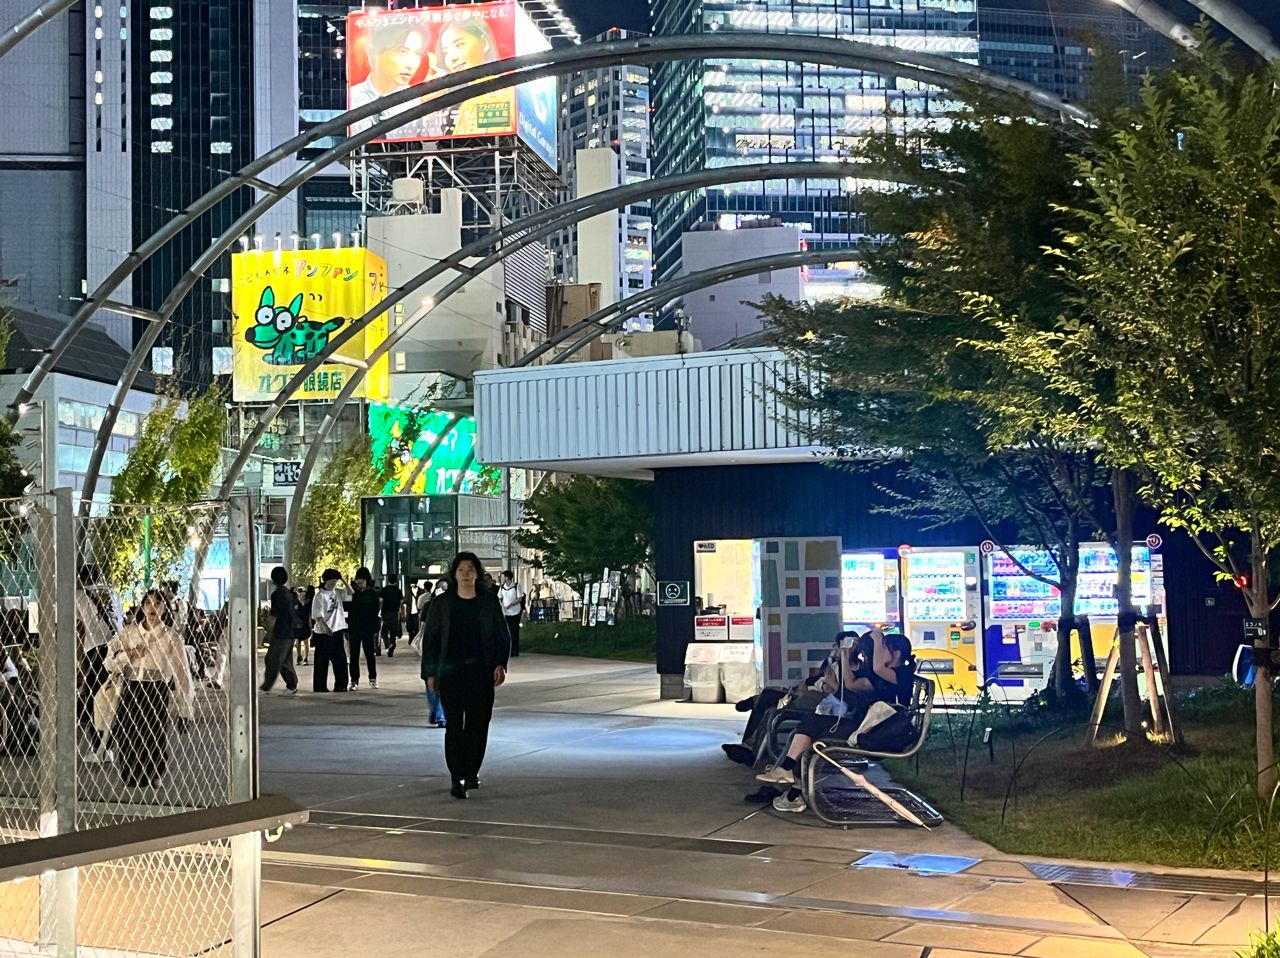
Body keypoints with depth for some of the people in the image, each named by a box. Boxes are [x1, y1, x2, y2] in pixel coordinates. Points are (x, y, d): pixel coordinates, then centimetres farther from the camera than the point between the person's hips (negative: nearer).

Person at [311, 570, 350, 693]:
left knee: (340, 660, 7)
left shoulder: (337, 592, 8)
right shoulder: (320, 596, -10)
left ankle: (340, 685, 15)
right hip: (323, 633, -6)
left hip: (337, 632, 6)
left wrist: (343, 581, 1)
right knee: (322, 662, 0)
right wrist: (325, 627, -28)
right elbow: (318, 615, -16)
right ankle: (320, 687, 6)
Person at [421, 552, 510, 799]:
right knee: (454, 725, -7)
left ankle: (471, 772, 20)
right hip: (451, 671, -1)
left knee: (478, 723, 5)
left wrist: (500, 664, -5)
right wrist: (430, 673, 1)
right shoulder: (442, 603, 3)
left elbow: (503, 635, 8)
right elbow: (430, 638, 6)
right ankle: (456, 778, -7)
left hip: (481, 670, 1)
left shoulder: (489, 602, 5)